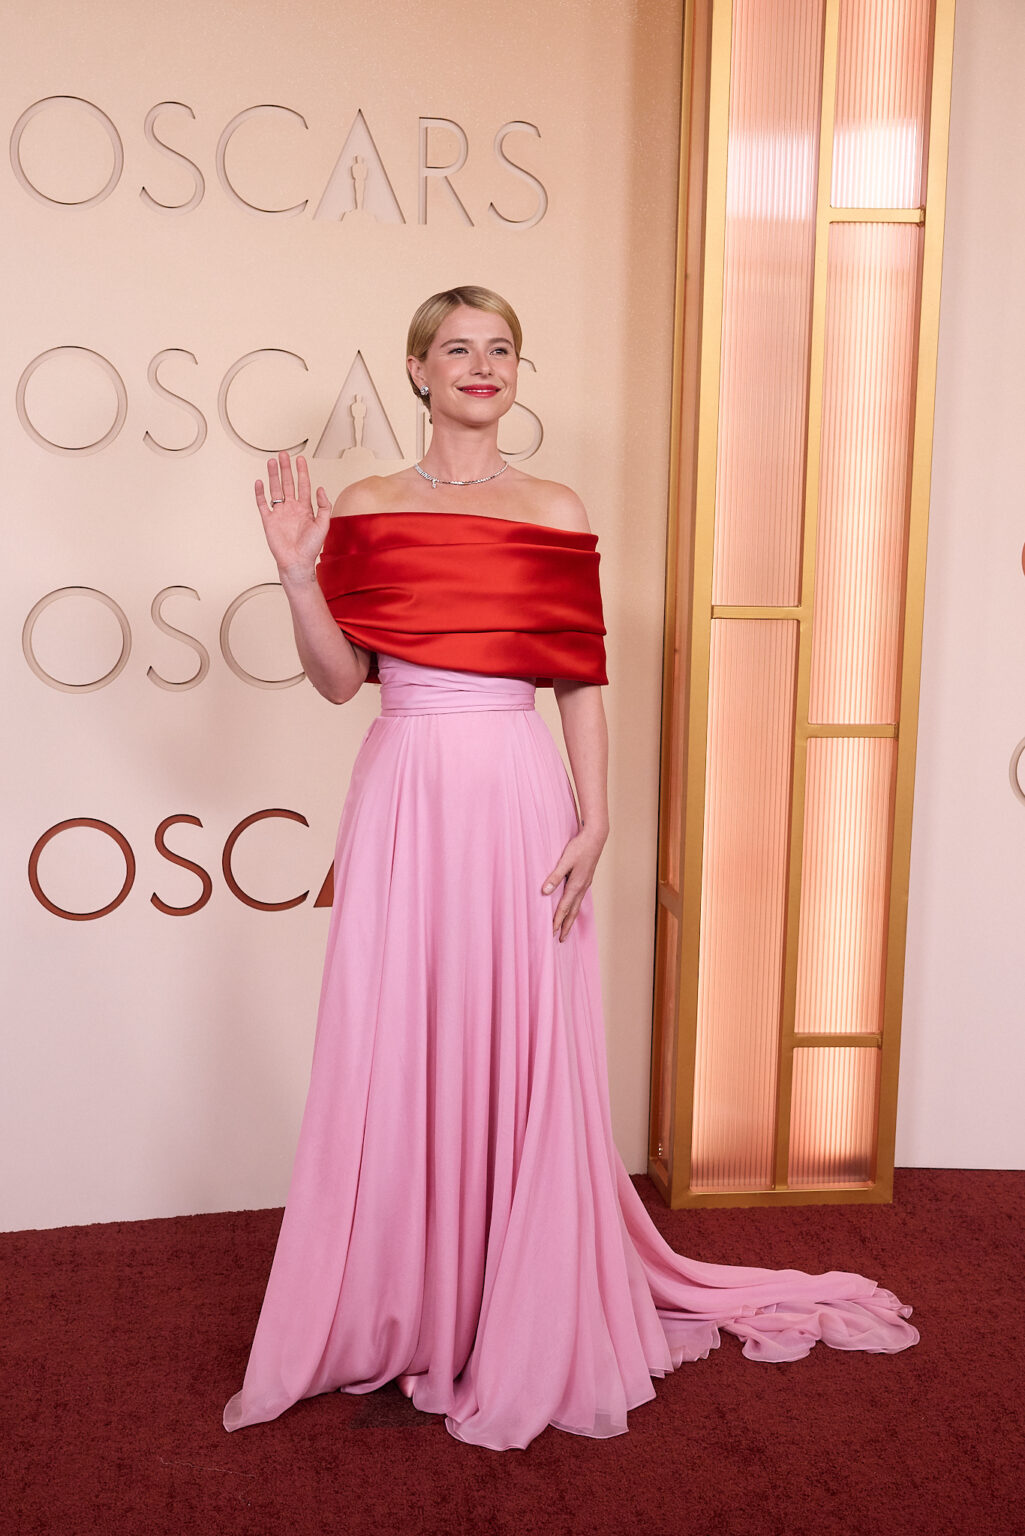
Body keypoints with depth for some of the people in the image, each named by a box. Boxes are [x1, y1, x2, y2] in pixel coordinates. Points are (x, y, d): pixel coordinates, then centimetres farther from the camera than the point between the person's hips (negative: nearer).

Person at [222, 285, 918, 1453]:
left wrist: (593, 821, -5)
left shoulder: (556, 515, 5)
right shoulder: (366, 510, 6)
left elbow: (582, 685, 3)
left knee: (522, 1059, 5)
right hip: (403, 798, 1)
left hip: (519, 802, 0)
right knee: (394, 1061, 6)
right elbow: (339, 679, 3)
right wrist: (297, 573, -11)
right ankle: (390, 1316, 24)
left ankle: (523, 1329, 23)